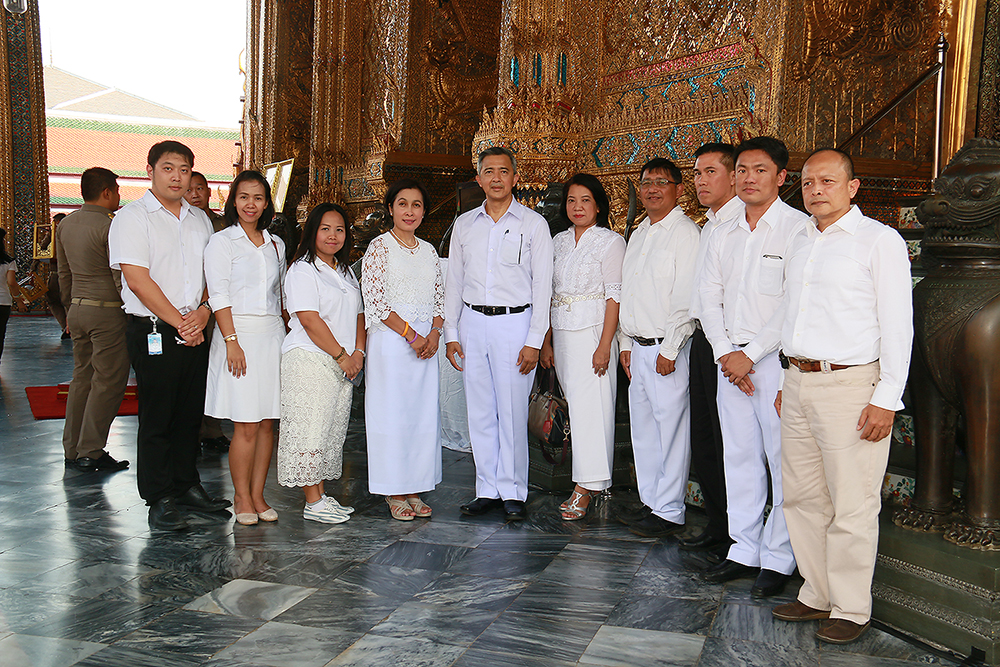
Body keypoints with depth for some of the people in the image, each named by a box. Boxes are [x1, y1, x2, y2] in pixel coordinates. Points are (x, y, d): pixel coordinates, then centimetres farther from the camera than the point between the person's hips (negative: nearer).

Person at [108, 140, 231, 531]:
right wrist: (179, 323, -12)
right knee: (157, 417, 0)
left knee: (190, 413, 12)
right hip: (153, 333, -5)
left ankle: (187, 485, 25)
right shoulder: (132, 217, -4)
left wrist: (204, 311, -5)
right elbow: (138, 280, -12)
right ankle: (160, 500, 9)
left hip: (195, 333, 5)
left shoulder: (200, 219, 14)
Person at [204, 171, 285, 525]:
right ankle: (242, 498, 8)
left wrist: (286, 337, 11)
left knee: (267, 423, 5)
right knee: (246, 426, -6)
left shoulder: (275, 245, 15)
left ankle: (258, 495, 14)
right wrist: (232, 341, -15)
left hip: (273, 335, 5)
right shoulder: (222, 242, 0)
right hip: (239, 334, -5)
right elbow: (218, 296, -6)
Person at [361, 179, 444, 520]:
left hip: (426, 342, 6)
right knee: (392, 412, -2)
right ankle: (393, 492, 7)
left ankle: (413, 488, 15)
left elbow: (439, 297, 14)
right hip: (390, 341, -5)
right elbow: (375, 300, -10)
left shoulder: (428, 250, 14)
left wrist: (434, 333, -3)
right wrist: (411, 334, -13)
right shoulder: (379, 247, -3)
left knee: (424, 413, 6)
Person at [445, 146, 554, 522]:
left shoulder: (533, 224, 2)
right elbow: (454, 281, 14)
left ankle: (513, 492, 9)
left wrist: (533, 341, -8)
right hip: (472, 323, 4)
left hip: (514, 323, -3)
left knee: (512, 413, -3)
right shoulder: (464, 224, 12)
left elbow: (542, 285, -2)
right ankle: (487, 490, 15)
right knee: (480, 412, 6)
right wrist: (451, 333, 6)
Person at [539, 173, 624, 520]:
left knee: (590, 407, -9)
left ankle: (584, 490, -6)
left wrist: (605, 345, -16)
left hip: (593, 332, -6)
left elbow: (615, 296, -9)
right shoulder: (559, 241, 14)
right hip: (562, 333, 6)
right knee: (576, 405, 6)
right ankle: (594, 481, 15)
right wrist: (546, 342, 10)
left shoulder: (610, 241, -4)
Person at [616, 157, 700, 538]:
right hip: (638, 348, 8)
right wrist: (626, 342, 15)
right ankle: (650, 502, 23)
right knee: (642, 426, 12)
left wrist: (670, 349, -17)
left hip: (667, 348, -8)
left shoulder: (685, 233, -8)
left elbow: (686, 299, -14)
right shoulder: (638, 234, 18)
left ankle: (669, 512, 5)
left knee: (671, 428, -3)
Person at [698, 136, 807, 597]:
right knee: (740, 457, 11)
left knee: (783, 460, -1)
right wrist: (724, 352, -2)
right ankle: (744, 550, 22)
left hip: (777, 359, -6)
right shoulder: (723, 236, 13)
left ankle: (778, 559, 10)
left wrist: (750, 354, -14)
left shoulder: (799, 229, -6)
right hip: (731, 359, 6)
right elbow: (710, 299, 11)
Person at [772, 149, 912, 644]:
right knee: (801, 497, 11)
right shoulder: (801, 244, 16)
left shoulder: (880, 240, -5)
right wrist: (789, 381, 17)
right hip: (799, 385, 7)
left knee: (851, 506, -1)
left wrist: (887, 399, -14)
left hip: (850, 385, -7)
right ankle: (817, 596, 25)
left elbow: (897, 324, -9)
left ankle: (850, 609, 13)